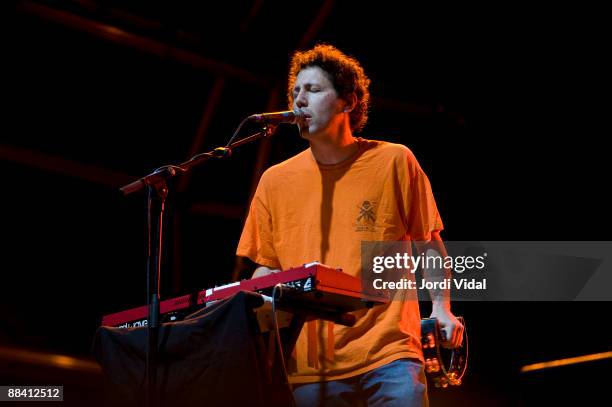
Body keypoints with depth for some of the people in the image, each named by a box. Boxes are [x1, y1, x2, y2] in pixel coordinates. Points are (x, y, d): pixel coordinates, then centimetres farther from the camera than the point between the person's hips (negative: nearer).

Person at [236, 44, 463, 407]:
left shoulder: (393, 162, 3)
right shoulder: (276, 181, 9)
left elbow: (429, 244, 8)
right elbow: (267, 267, 14)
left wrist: (441, 307, -4)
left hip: (388, 349, -2)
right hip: (309, 361, 2)